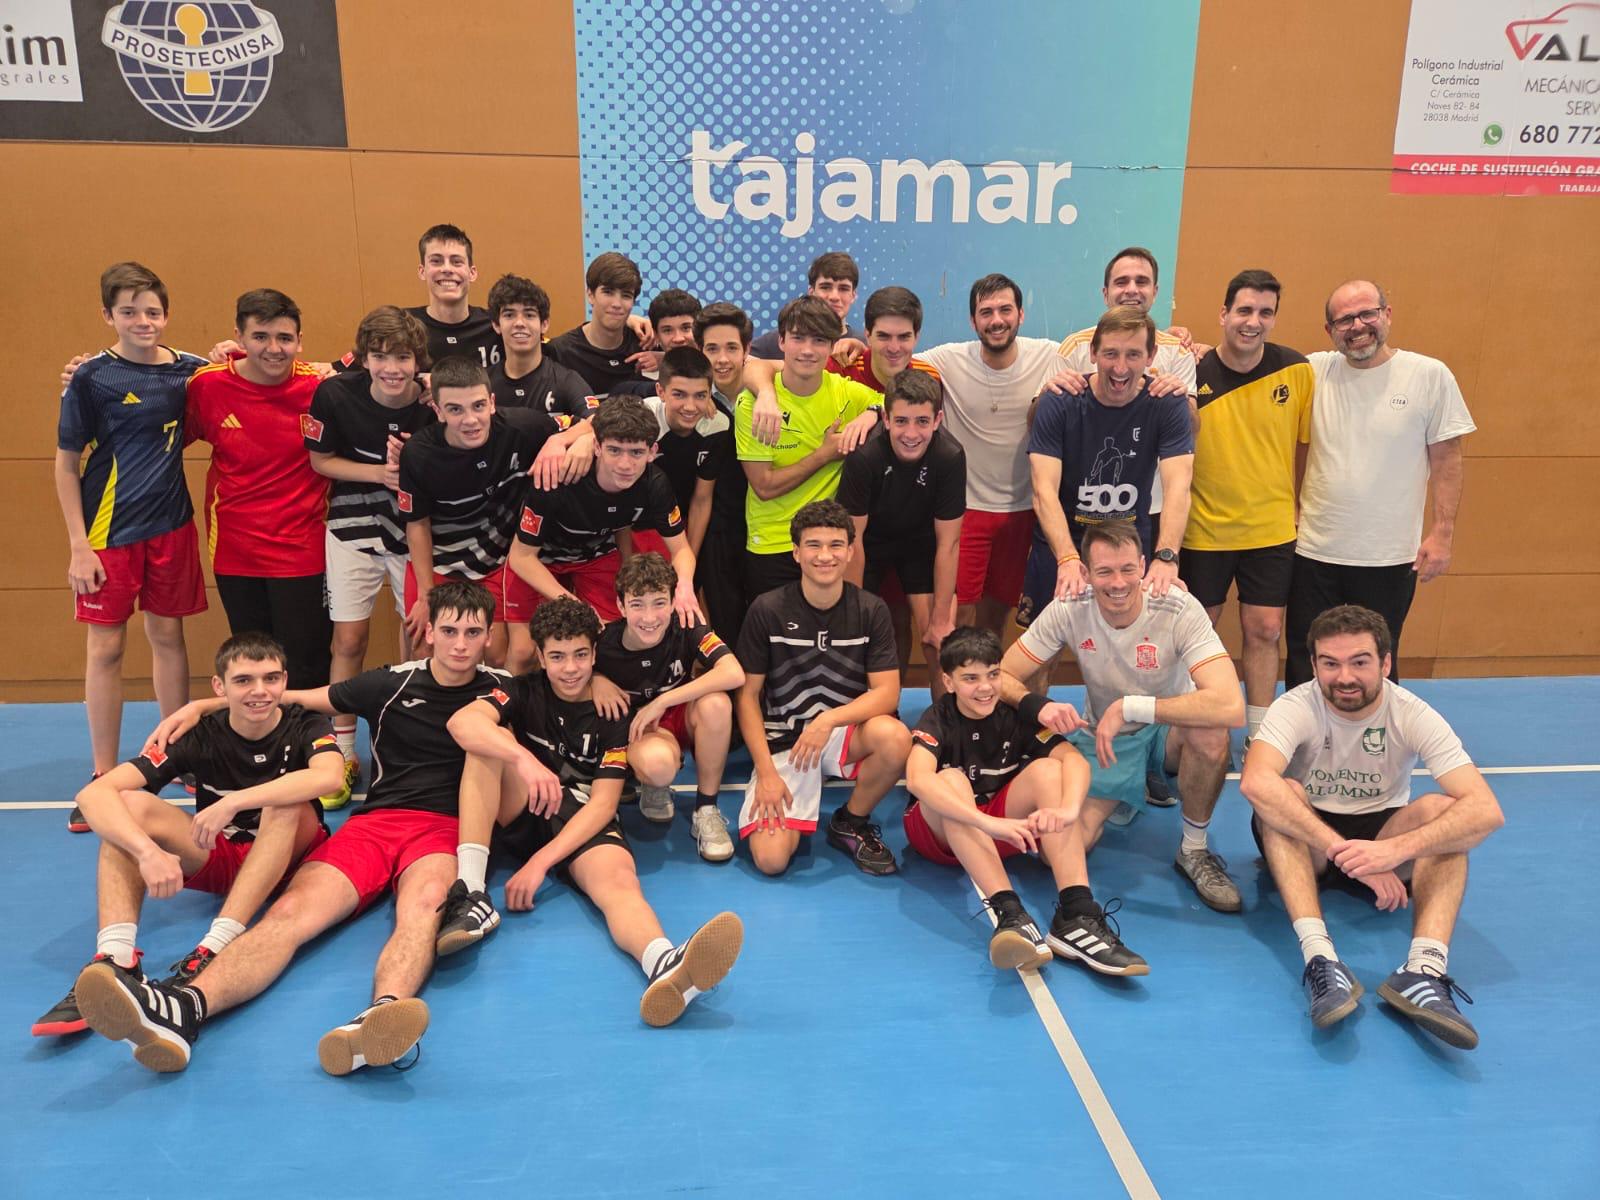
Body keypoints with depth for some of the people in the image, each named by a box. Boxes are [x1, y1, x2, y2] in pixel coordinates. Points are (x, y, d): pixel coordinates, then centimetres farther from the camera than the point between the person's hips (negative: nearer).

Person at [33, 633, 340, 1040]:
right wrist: (148, 851, -39)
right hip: (216, 859, 2)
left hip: (289, 856, -2)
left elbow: (329, 775, -38)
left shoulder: (305, 728, -14)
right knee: (129, 804, -21)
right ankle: (115, 960, -36)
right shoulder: (200, 736, -11)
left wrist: (233, 802, -42)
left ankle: (214, 950, -40)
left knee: (287, 802, -34)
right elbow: (94, 793, -21)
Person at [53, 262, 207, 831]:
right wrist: (78, 545, -8)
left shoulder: (190, 370, 1)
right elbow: (67, 465, -4)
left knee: (168, 637, 12)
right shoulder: (91, 378, -7)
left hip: (171, 525, 3)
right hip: (109, 532, -3)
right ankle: (104, 776, 15)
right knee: (105, 647, 4)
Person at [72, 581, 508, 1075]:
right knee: (290, 911, -27)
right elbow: (297, 698, 20)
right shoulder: (393, 683, 14)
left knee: (424, 904, -39)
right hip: (375, 820, 2)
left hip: (446, 827, -2)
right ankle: (184, 1007, -53)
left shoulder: (497, 689, 13)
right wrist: (200, 706, 14)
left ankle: (379, 1018, -67)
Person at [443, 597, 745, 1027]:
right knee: (489, 739, -24)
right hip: (520, 815, 2)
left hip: (583, 826, -1)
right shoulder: (525, 692, 3)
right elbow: (461, 722, -18)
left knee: (618, 878, -35)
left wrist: (541, 861, -22)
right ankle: (470, 888, -33)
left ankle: (666, 964, -69)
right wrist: (524, 759, -38)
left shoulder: (611, 713, 0)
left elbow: (603, 803, -9)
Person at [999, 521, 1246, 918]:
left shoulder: (1179, 610, -25)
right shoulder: (1068, 611, -18)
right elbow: (1003, 678, -12)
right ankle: (1120, 797, 17)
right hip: (1100, 737, 2)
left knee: (1210, 732, -37)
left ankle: (1194, 852, -11)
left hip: (1167, 730, -2)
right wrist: (1038, 705, -35)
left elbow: (1231, 706, -38)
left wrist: (1129, 707, -37)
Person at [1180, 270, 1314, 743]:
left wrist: (1301, 507, 8)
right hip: (1203, 529, -1)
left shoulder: (1297, 370, -5)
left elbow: (1306, 443, 6)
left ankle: (1260, 736, 21)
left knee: (1265, 631, 6)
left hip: (1273, 530, 1)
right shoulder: (1191, 373, -10)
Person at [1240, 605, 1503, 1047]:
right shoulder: (1296, 708, -21)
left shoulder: (1413, 716, -17)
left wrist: (1395, 850, -45)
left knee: (1440, 809, -28)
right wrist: (1343, 850, -49)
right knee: (1281, 796, -33)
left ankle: (1424, 972, -42)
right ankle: (1321, 960, -46)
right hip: (1306, 842, -1)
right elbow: (1255, 782, -41)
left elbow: (1487, 810, -28)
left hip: (1382, 832, 1)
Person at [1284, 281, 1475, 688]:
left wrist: (1442, 533, -5)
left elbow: (1446, 460, -1)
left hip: (1390, 558, -1)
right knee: (1303, 667, 11)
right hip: (1314, 551, 1)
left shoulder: (1430, 375, -4)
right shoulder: (1313, 371, 0)